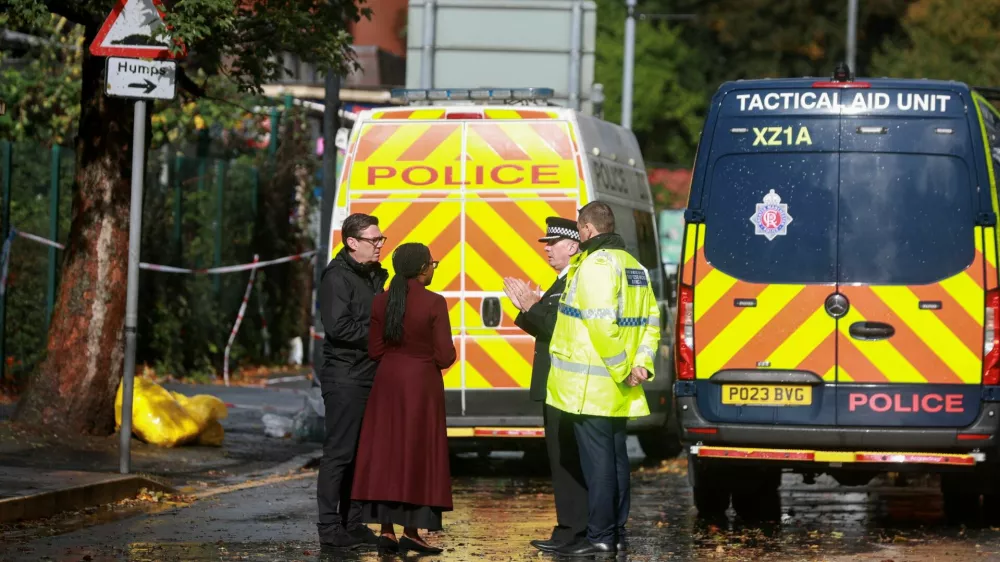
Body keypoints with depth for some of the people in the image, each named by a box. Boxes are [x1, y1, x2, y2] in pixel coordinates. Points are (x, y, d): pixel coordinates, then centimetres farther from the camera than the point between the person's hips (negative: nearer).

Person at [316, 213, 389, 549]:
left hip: (369, 376, 9)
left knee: (361, 452, 10)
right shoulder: (338, 276, -11)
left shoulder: (375, 275, 16)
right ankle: (330, 528, -3)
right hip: (345, 378, -9)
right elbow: (338, 327, -20)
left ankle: (353, 524, 15)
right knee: (339, 452, -6)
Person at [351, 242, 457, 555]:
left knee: (386, 451, 8)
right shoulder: (433, 303, -15)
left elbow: (374, 350, 3)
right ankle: (411, 531, 1)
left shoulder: (382, 302, -2)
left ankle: (387, 530, 5)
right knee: (418, 452, 3)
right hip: (421, 383, -4)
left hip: (387, 381, 4)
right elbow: (445, 356, -14)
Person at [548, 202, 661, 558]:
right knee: (616, 457, 14)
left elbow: (601, 324, -23)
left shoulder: (596, 264, -14)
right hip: (618, 393, 9)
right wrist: (641, 362, 4)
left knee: (597, 460, -6)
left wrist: (621, 370, -17)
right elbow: (650, 319, 13)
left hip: (592, 386, -9)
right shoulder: (633, 265, 16)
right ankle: (616, 533, 19)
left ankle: (600, 538, -5)